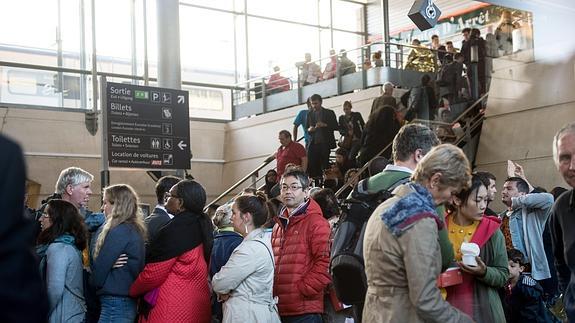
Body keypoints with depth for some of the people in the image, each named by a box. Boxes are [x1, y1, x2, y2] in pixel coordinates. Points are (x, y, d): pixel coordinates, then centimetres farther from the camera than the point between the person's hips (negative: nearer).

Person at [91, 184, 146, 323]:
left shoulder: (118, 231, -15)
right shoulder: (136, 230, 12)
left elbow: (100, 269, -12)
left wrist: (94, 284, 7)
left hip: (115, 304, -9)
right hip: (130, 302, 9)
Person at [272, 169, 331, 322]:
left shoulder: (316, 222, -5)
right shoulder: (278, 226, 19)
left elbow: (325, 262, -13)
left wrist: (302, 289, -15)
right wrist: (271, 291, 10)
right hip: (279, 309, 7)